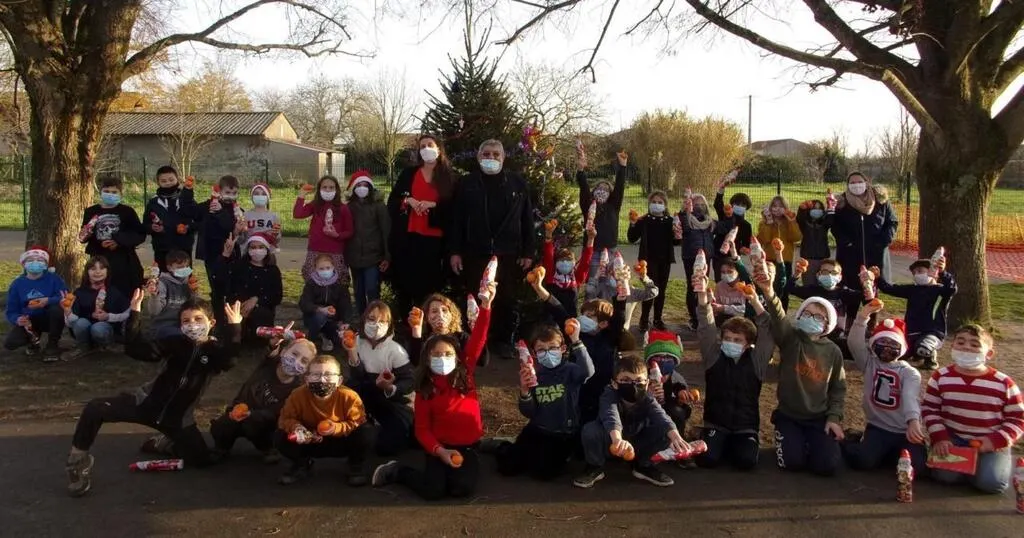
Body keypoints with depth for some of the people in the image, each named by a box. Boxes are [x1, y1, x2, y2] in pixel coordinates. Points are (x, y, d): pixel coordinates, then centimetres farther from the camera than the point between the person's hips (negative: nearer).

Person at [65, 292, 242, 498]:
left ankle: (166, 444, 29)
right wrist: (135, 315, -27)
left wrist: (234, 326, -48)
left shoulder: (216, 351, -10)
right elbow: (135, 349, -16)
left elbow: (229, 361, -37)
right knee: (94, 408, -20)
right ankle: (78, 461, 1)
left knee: (201, 460, -3)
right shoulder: (176, 343, -6)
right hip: (147, 402, 0)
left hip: (178, 416, 0)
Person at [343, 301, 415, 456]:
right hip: (368, 399, 3)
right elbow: (357, 378, -17)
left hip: (393, 401, -3)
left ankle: (404, 430, 17)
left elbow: (409, 383, -21)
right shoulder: (358, 342, -7)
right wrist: (351, 351, -30)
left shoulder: (395, 349, -17)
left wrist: (390, 388, -41)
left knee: (387, 446, -20)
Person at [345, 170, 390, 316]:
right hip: (355, 258, 4)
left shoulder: (378, 206, -2)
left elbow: (386, 231, -5)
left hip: (373, 257, -4)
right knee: (359, 293, 12)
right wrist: (345, 256, 4)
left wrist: (387, 256, -10)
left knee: (372, 292, -10)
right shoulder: (349, 207, 6)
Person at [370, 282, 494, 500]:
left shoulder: (465, 373, -2)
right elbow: (422, 429, -3)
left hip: (467, 445, 1)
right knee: (433, 491, -20)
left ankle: (455, 470, 11)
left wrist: (485, 305, -24)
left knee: (463, 489, -23)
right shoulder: (425, 389, -4)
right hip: (439, 446, -1)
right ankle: (397, 471, 9)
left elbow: (478, 339, -12)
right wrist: (439, 451, -21)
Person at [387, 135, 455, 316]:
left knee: (428, 283, 1)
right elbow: (392, 201, 9)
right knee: (405, 281, 3)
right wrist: (408, 200, -10)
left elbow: (452, 208, 2)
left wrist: (433, 204, -13)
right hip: (407, 235, 1)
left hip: (434, 238, -1)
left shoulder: (449, 176, 6)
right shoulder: (408, 173, 10)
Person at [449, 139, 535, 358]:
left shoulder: (517, 183, 6)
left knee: (506, 300, 6)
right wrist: (455, 251, -2)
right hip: (475, 253, 0)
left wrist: (528, 252, 2)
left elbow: (527, 219, 6)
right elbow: (457, 219, 3)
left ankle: (503, 341, 21)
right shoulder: (467, 183, 4)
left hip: (508, 254, 1)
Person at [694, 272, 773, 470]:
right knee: (707, 459, -24)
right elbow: (706, 327, -11)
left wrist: (754, 301, -25)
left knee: (747, 461, -25)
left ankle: (738, 445, 11)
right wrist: (703, 294, -26)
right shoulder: (714, 356, 0)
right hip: (715, 423, 0)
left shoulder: (756, 360, 0)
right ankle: (721, 444, 12)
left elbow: (767, 332, -12)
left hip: (746, 426, 0)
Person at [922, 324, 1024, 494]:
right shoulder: (941, 377, -2)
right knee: (946, 474, -24)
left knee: (991, 482, -21)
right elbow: (929, 409, 3)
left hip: (992, 443, 0)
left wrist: (996, 441, -15)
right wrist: (939, 438, -10)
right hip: (953, 439, 0)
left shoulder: (1004, 383, -6)